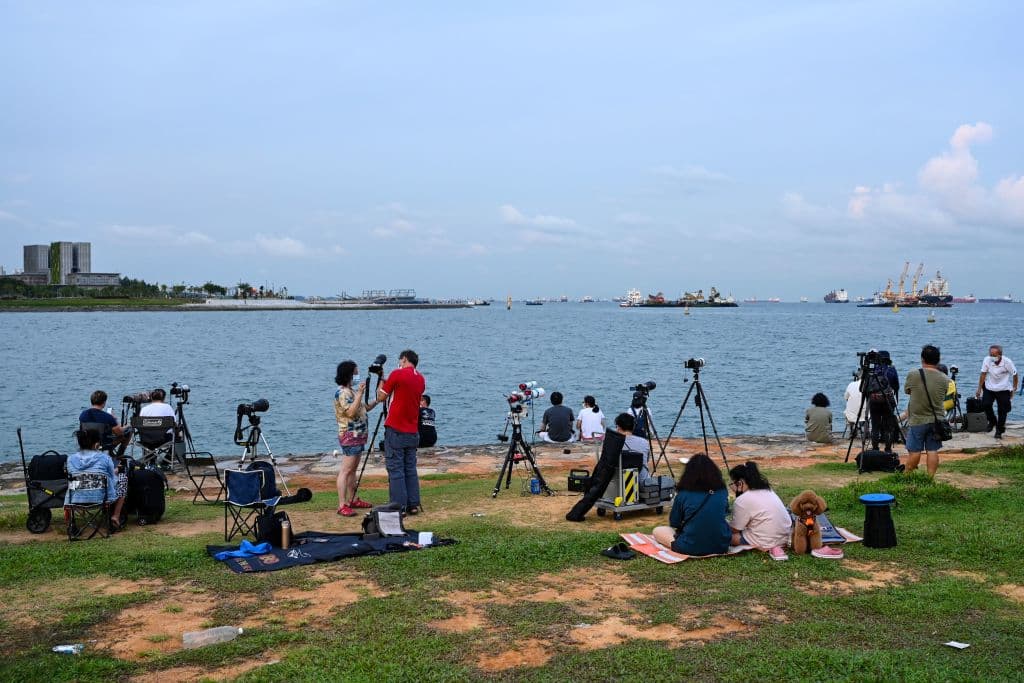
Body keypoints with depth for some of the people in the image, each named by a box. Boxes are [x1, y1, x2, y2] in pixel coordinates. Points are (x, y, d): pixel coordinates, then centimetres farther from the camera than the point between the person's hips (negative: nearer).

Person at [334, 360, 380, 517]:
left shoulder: (351, 391, 16)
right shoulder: (342, 392, -14)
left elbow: (365, 408, 21)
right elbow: (351, 412, -24)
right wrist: (360, 394, -27)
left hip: (358, 435, 10)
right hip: (350, 435, -10)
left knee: (353, 469, 15)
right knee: (346, 470, -11)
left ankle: (353, 499, 22)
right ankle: (342, 505, -13)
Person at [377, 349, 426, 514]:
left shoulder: (397, 374, -10)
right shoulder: (421, 379, 10)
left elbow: (381, 397, -1)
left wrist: (381, 380, 15)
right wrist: (387, 381, 22)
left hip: (395, 430, -6)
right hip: (413, 432, 6)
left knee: (395, 470, -2)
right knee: (410, 469, 13)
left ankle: (399, 507, -2)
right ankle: (413, 505, 12)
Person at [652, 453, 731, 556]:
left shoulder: (683, 494, -8)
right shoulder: (722, 492, -1)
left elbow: (674, 523, 3)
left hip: (691, 548, -5)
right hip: (722, 547, 5)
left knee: (657, 531, 16)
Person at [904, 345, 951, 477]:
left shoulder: (913, 375, -11)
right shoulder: (944, 379, -1)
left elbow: (906, 390, 5)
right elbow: (943, 398, 9)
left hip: (917, 420, -3)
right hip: (937, 420, 3)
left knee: (914, 451, 3)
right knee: (933, 451, 5)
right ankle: (930, 478, 8)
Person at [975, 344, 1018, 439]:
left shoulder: (1007, 362, -20)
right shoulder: (987, 360, -16)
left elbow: (1014, 374, -5)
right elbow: (983, 374, -7)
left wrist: (1014, 387, 0)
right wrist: (979, 389, -5)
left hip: (1003, 389, -2)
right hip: (989, 388, 2)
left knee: (1002, 410, 1)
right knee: (985, 404, -12)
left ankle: (999, 431, 16)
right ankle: (992, 421, 17)